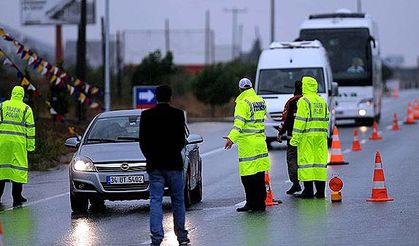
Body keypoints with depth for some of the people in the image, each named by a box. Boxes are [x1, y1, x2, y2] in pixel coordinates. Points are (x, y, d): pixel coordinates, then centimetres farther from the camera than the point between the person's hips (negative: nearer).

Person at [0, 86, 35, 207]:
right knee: (18, 167, 1)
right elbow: (30, 128, 1)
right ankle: (17, 198, 0)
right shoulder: (26, 109, 3)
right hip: (18, 141, -2)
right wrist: (31, 145, 4)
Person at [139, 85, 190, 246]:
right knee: (178, 201, 9)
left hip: (154, 165, 1)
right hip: (174, 163, -1)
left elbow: (142, 141, 2)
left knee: (155, 201, 1)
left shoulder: (146, 115, 0)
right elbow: (182, 139, -3)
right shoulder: (177, 114, -5)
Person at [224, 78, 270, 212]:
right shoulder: (260, 101, 12)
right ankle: (260, 203, 15)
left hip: (248, 144, -8)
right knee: (259, 175, 11)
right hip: (260, 142, 8)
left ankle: (251, 203, -4)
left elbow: (239, 123, -23)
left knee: (248, 175, -4)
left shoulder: (243, 103, -12)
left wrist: (232, 138, -30)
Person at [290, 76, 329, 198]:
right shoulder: (322, 101, 15)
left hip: (307, 136, -7)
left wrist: (295, 137, -13)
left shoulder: (304, 101, -7)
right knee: (320, 160, 8)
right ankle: (320, 191, 8)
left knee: (306, 161, -4)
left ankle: (308, 190, -7)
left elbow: (300, 120, -13)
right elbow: (326, 119, 18)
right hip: (321, 136, 7)